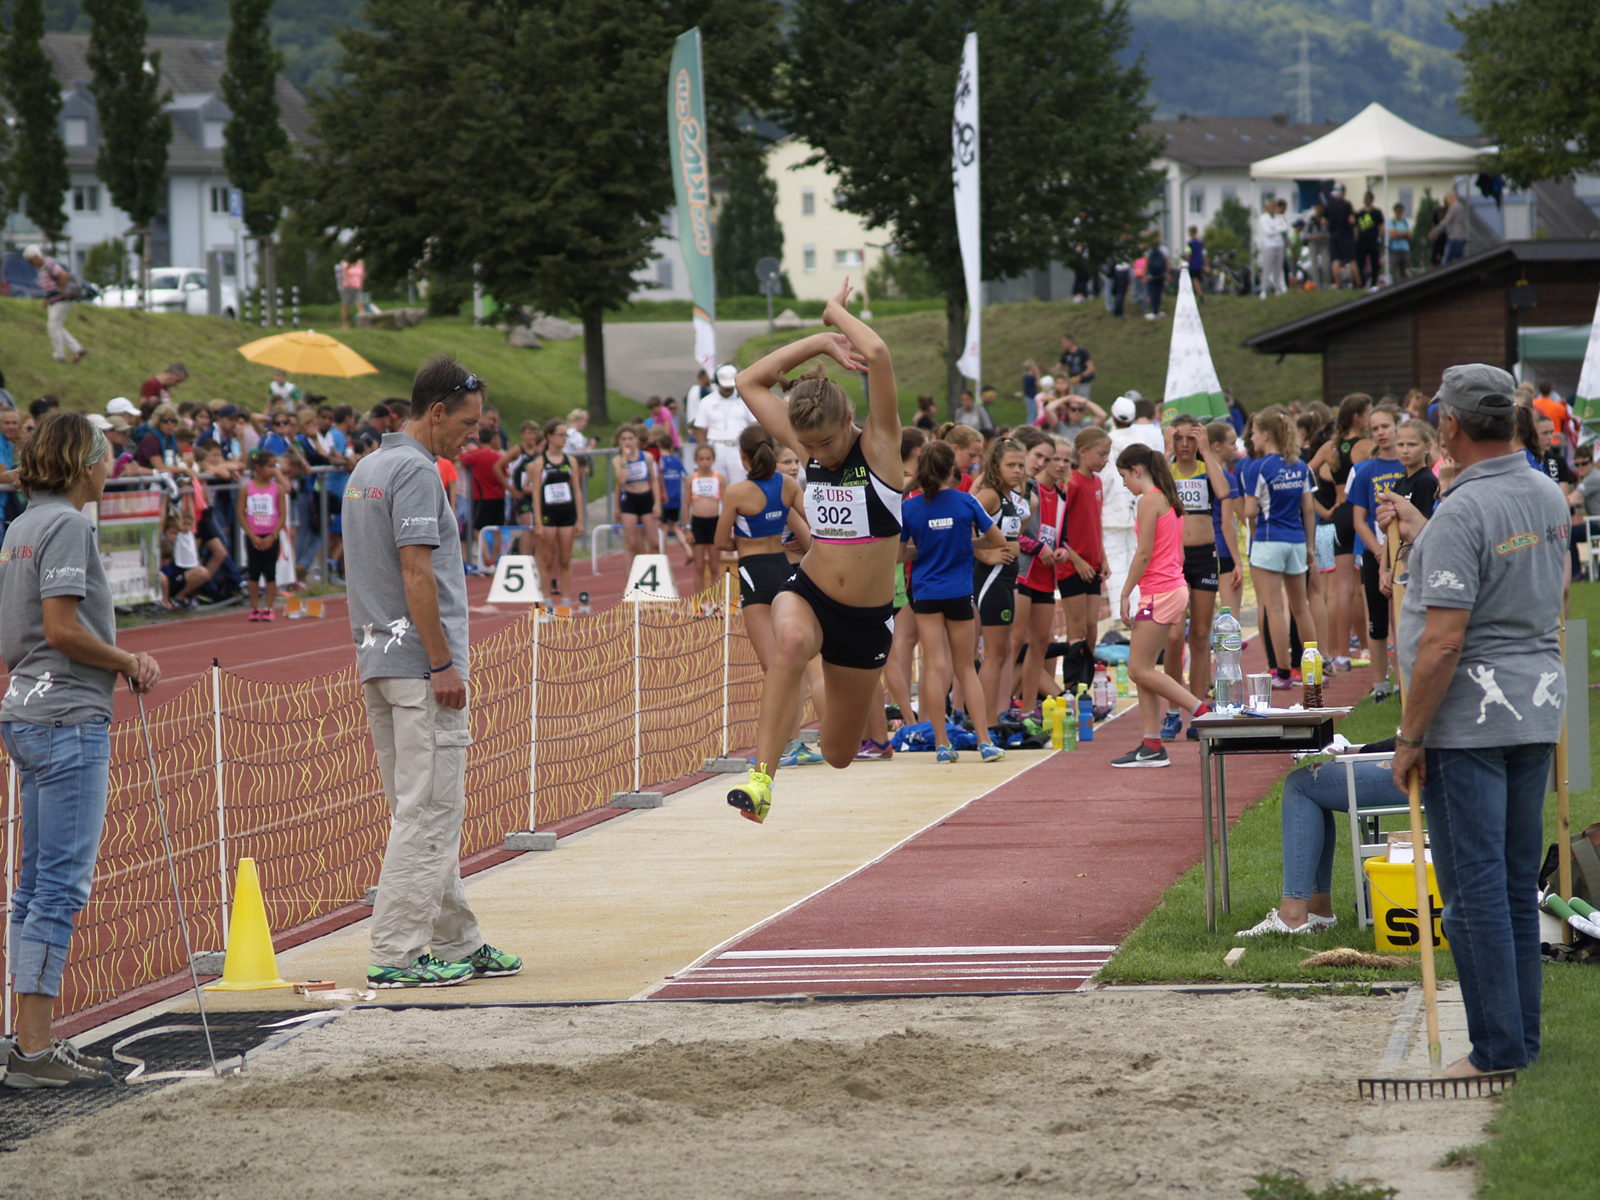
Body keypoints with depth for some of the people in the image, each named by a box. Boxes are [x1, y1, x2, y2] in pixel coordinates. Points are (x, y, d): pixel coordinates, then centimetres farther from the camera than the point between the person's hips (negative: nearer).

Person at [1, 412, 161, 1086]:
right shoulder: (66, 524, -12)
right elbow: (63, 630, -20)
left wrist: (121, 659, 10)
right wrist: (128, 663, -5)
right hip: (68, 720, -10)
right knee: (61, 884, -9)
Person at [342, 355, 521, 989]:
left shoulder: (366, 469, 17)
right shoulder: (416, 471, -14)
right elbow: (417, 573, -19)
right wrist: (444, 664, -18)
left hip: (377, 658, 10)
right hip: (418, 662, -10)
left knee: (425, 812, 13)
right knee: (428, 812, -7)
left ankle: (456, 943, 18)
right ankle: (396, 954, -8)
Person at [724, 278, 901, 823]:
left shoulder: (878, 446, -8)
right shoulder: (807, 449, 3)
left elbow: (878, 355, -23)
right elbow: (750, 382, 8)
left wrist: (836, 312, -7)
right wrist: (823, 342, -1)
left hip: (868, 617, -1)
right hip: (808, 595, 1)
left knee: (838, 753, 8)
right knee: (791, 642, -38)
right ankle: (761, 777, -43)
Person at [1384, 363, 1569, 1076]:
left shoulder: (1461, 515, -18)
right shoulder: (1549, 497, 8)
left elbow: (1443, 643, -21)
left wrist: (1410, 737, -14)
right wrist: (1422, 540, 28)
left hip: (1468, 720, -8)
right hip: (1539, 708, 8)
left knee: (1474, 885, -2)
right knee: (1518, 880, 15)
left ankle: (1498, 1046, -1)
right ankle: (1522, 1035, 21)